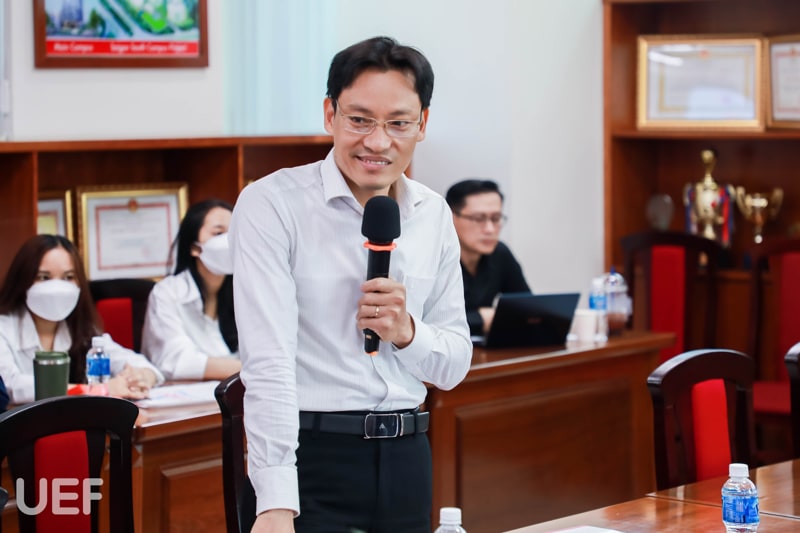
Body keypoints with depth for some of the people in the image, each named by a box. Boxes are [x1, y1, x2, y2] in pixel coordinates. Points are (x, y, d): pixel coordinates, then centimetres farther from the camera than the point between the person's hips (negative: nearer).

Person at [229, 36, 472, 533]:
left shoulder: (433, 215, 7)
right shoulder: (271, 204, -10)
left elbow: (454, 366, 12)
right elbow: (269, 362, -19)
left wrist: (407, 333, -10)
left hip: (405, 458, 5)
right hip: (310, 457, -5)